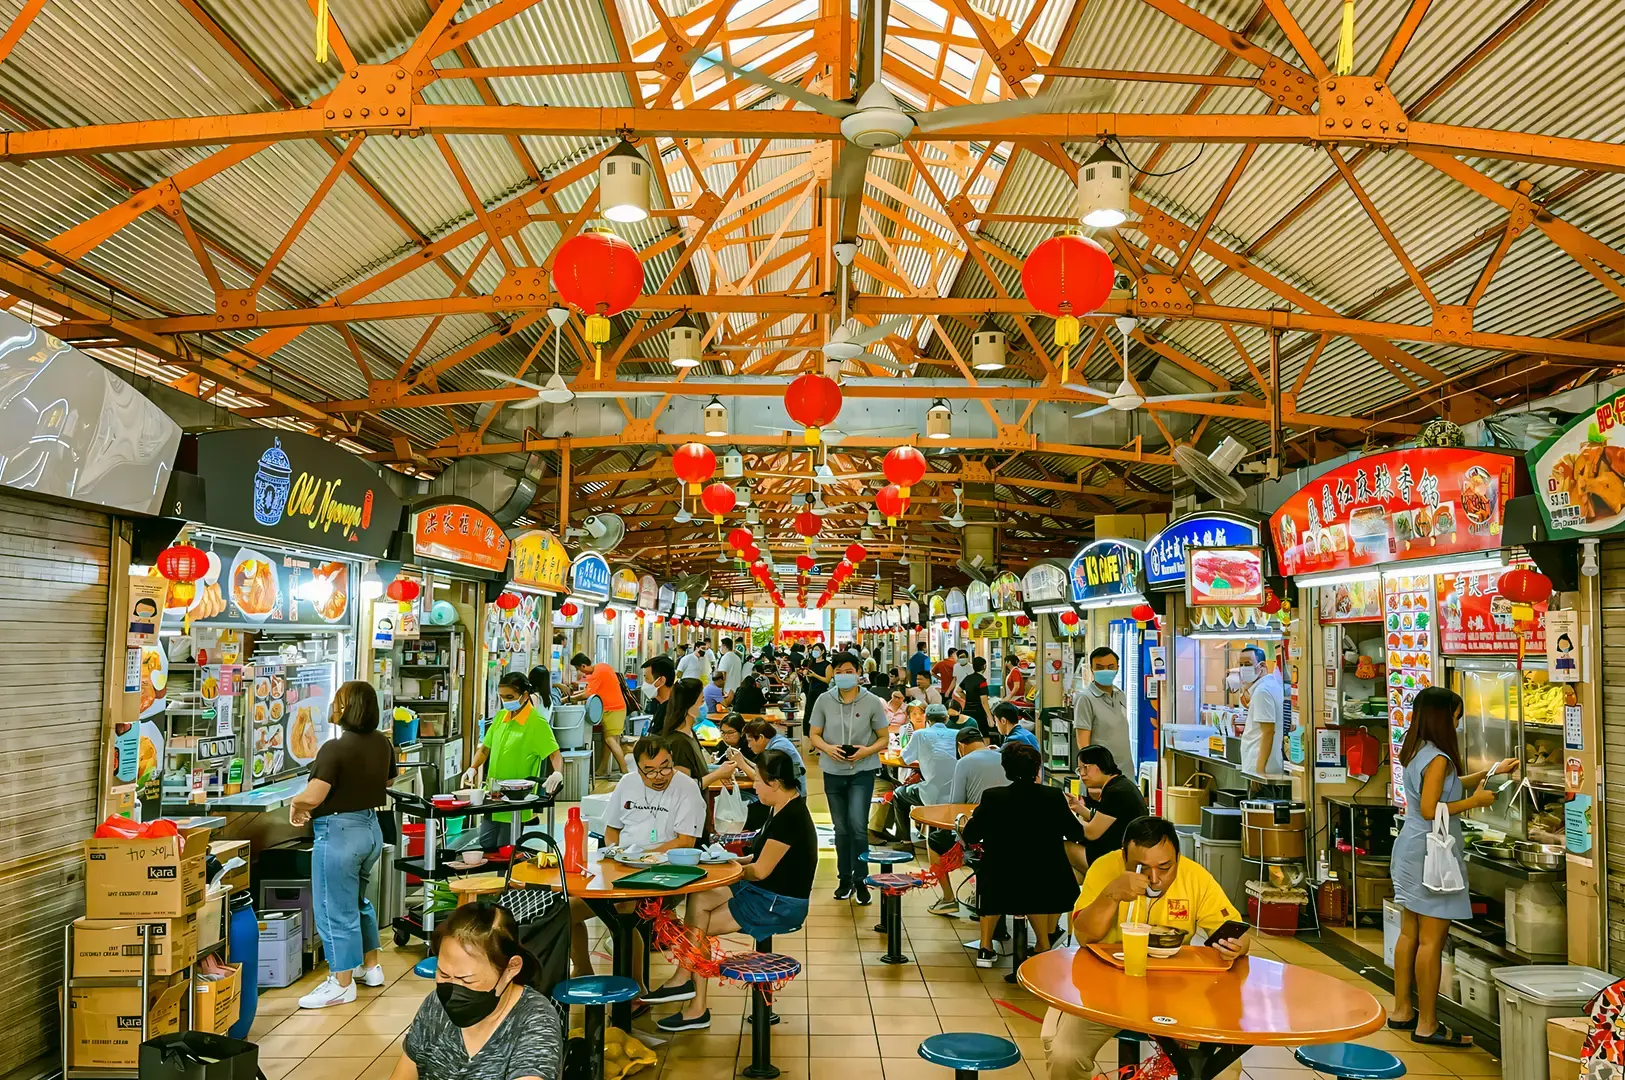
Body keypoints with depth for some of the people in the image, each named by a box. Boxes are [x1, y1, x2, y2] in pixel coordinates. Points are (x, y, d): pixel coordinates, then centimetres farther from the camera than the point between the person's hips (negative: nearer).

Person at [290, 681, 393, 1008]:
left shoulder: (335, 748, -22)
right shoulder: (382, 743, 2)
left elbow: (312, 796, -26)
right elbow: (387, 780, 19)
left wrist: (295, 803, -6)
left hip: (339, 832, -8)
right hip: (371, 827, 8)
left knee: (335, 910, 4)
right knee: (358, 900, 25)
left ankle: (342, 984, 12)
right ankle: (370, 966, 34)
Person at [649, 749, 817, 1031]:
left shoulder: (789, 818, -23)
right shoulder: (786, 809, 8)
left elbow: (761, 870, -19)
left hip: (781, 905, -9)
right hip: (766, 894, 9)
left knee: (699, 927, -6)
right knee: (697, 900, -3)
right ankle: (684, 979, -2)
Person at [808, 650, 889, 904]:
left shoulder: (872, 702, -6)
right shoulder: (824, 700, -2)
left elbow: (883, 739, 0)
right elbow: (814, 735, 3)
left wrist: (867, 751, -19)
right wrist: (828, 748, -17)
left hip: (862, 771, -2)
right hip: (833, 771, 2)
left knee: (858, 825, -12)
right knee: (841, 828, 12)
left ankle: (860, 880, 4)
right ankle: (845, 879, 26)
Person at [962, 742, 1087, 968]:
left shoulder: (993, 797, -9)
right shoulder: (1054, 796, -6)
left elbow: (970, 836, 1)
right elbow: (1077, 835, 7)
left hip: (1001, 886, -1)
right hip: (1048, 887, 1)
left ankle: (986, 947, 28)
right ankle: (1045, 945, 44)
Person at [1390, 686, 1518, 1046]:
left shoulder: (1415, 751, 10)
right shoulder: (1437, 758, -18)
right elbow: (1430, 809, -22)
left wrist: (1491, 772, 24)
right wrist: (1476, 801, -13)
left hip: (1410, 851, 10)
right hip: (1432, 854, -10)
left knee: (1409, 934, 15)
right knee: (1432, 941, -2)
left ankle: (1402, 1011, 24)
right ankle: (1427, 1025, 5)